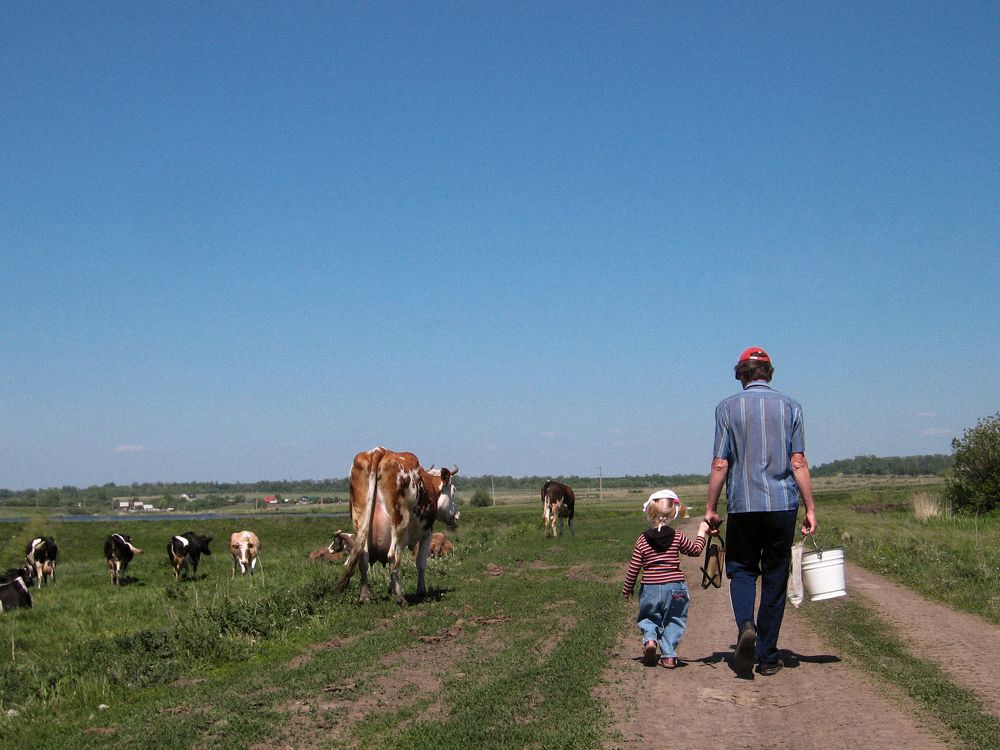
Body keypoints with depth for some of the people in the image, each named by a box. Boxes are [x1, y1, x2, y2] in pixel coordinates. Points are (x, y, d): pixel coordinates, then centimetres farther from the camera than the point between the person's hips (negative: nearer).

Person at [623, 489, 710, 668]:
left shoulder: (642, 540, -4)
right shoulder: (676, 537, -5)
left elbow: (633, 568, -2)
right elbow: (695, 550, 10)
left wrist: (627, 589, 12)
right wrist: (702, 532, 25)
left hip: (650, 589, 0)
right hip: (675, 589, 0)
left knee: (648, 618, 20)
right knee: (674, 622, 14)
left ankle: (650, 639, -7)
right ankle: (669, 655, 7)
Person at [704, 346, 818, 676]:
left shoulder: (727, 408, 2)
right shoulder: (789, 406, 4)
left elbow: (720, 465, -3)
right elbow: (798, 463, -1)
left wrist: (710, 509, 4)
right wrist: (810, 509, 3)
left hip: (742, 505, -1)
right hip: (782, 504, 1)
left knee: (742, 569, 14)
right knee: (775, 579, 9)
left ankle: (745, 626, -13)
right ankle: (767, 656, 12)